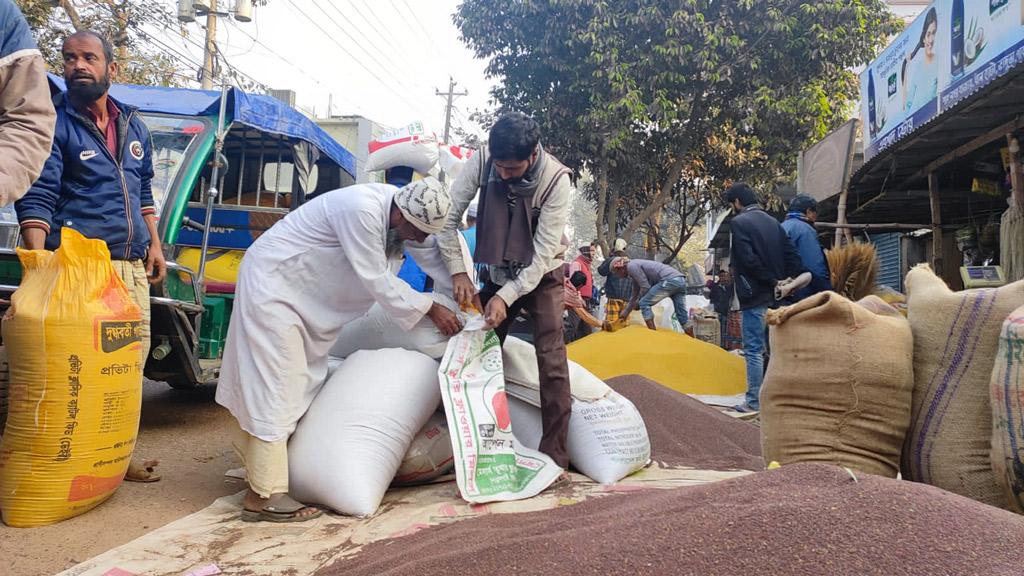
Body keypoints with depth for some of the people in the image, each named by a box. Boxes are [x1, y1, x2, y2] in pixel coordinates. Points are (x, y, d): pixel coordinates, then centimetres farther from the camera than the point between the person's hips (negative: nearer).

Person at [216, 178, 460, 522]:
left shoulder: (397, 207, -5)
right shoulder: (362, 210, -31)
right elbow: (376, 280, -25)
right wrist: (430, 309, -19)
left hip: (297, 288, 10)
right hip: (272, 283, -9)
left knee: (299, 382, 14)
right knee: (275, 382, -10)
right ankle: (265, 495, -6)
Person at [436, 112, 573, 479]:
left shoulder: (556, 179, -28)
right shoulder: (483, 160, -20)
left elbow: (543, 253, -27)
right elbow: (448, 216, -14)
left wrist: (506, 297, -32)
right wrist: (458, 273, -20)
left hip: (541, 277, -3)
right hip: (497, 274, 4)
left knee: (551, 362, -14)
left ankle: (554, 456, -8)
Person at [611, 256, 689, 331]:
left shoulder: (632, 266, -1)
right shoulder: (636, 266, 28)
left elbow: (645, 287, -7)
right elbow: (635, 295, 37)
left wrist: (638, 302, 10)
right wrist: (626, 312, 42)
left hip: (669, 280, -10)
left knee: (644, 303, -2)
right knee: (683, 316, 9)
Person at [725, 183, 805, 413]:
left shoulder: (739, 222, -9)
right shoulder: (772, 222, 14)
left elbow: (748, 259, -19)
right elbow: (791, 254, 6)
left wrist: (771, 280, -10)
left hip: (754, 296, -7)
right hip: (775, 297, 7)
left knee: (753, 350, -3)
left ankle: (754, 402, 1)